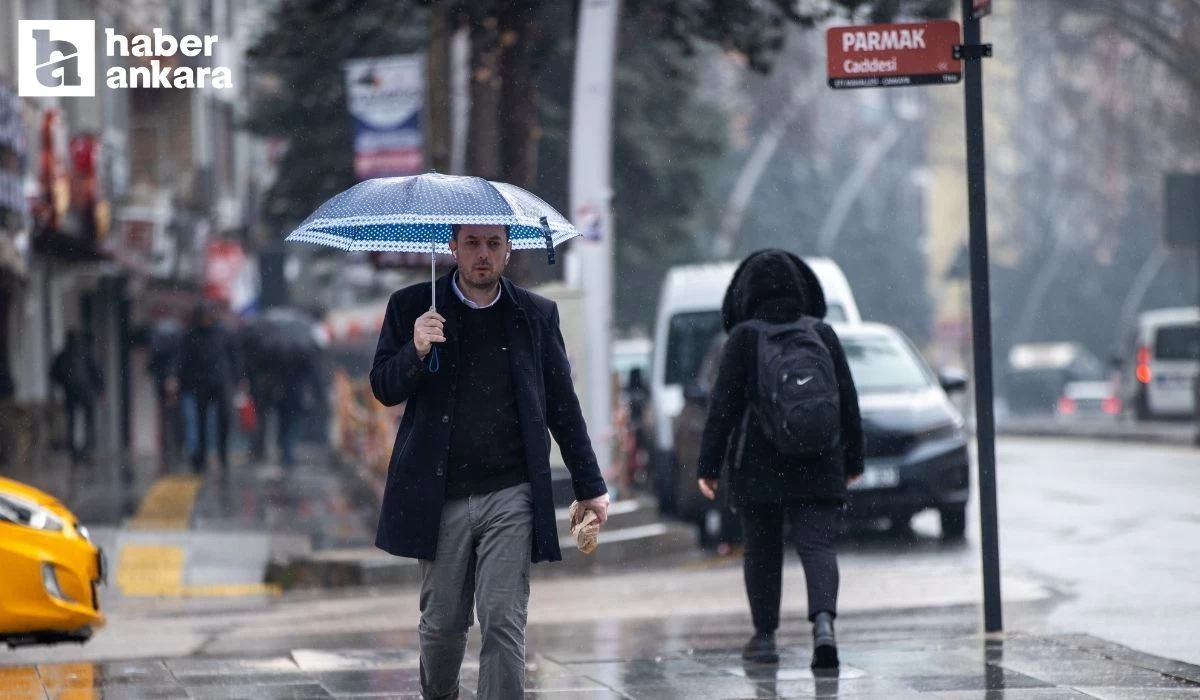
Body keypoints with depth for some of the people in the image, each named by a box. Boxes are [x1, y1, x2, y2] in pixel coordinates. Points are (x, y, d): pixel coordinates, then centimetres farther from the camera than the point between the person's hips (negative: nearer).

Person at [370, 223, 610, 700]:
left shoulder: (537, 315, 7)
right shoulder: (413, 307, 4)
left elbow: (562, 406, 11)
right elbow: (384, 389, 2)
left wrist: (590, 486, 9)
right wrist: (416, 351, -19)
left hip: (510, 495, 0)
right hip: (441, 496, 0)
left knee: (504, 624, -8)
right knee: (442, 622, 10)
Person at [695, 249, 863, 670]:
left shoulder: (744, 337, -5)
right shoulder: (822, 333, 4)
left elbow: (723, 406, -7)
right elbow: (848, 400, 8)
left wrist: (708, 466, -4)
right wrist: (853, 460, 17)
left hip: (758, 465, -2)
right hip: (818, 464, 2)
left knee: (762, 550, 12)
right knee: (817, 545, -3)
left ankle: (765, 637, 18)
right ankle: (823, 622, -26)